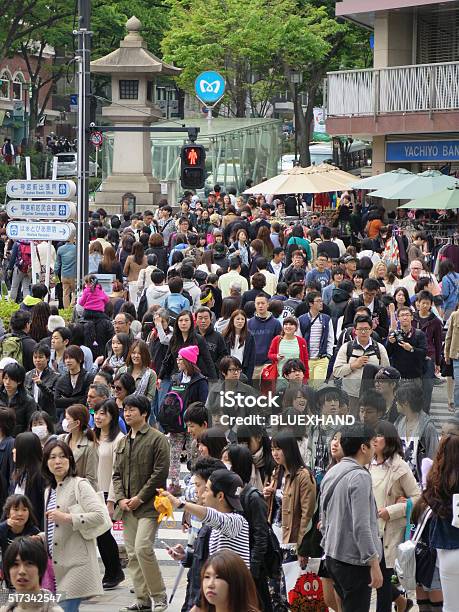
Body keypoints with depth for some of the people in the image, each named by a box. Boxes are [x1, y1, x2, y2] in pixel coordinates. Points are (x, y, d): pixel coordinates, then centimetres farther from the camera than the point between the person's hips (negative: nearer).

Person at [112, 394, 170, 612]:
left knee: (143, 548, -18)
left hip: (148, 505, -7)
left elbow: (160, 473, -10)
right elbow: (117, 473, 17)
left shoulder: (157, 439, -4)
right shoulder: (123, 443, 18)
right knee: (132, 553, 5)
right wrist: (121, 498, 0)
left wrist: (140, 498, -12)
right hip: (127, 506, 7)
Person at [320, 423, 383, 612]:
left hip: (332, 557, 9)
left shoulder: (331, 473, 10)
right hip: (354, 561, -9)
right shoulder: (360, 476, -17)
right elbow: (361, 526, -22)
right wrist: (374, 563, -19)